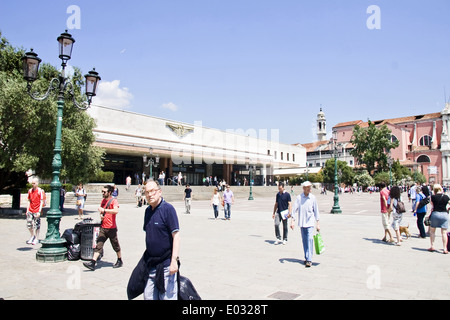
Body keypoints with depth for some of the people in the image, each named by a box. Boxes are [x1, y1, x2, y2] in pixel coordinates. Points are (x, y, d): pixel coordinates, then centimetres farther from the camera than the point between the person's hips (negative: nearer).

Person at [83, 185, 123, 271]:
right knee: (99, 245, -1)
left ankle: (120, 261, 25)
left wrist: (104, 210, -34)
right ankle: (92, 263, -3)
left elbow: (116, 211, -29)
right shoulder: (103, 200, 12)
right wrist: (101, 215, 5)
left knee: (115, 245, 9)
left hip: (111, 228, -6)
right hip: (103, 227, 6)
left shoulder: (114, 200, -11)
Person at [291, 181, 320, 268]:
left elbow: (316, 211, 5)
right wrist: (293, 221, -7)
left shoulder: (313, 197, 0)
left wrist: (318, 223, 5)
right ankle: (306, 257, 21)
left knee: (310, 240, -10)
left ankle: (309, 260, -7)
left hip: (310, 222, -2)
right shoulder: (299, 197, 0)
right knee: (304, 241, 9)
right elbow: (295, 209, 0)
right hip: (301, 222, 2)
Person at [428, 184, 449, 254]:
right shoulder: (446, 197, 0)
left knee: (432, 231, 12)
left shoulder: (433, 197, -5)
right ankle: (445, 249, 4)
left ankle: (432, 246, 13)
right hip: (444, 214, 2)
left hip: (435, 213, -2)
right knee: (444, 232, 4)